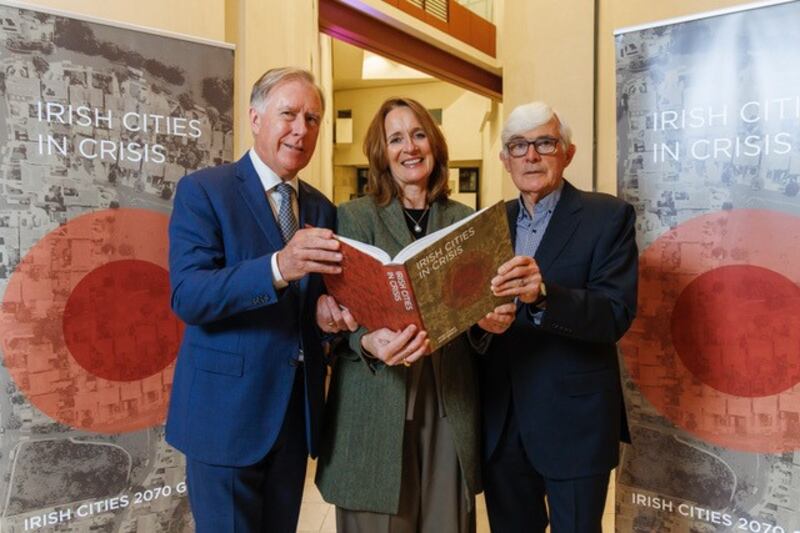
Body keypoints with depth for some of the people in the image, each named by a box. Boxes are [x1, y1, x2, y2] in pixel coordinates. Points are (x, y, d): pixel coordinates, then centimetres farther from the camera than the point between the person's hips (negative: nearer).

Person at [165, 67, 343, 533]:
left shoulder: (323, 208, 9)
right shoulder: (203, 191, -8)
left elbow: (324, 293, 10)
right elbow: (187, 295, -20)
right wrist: (278, 267, -36)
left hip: (298, 410, 6)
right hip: (228, 409, -5)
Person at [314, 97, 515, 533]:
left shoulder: (466, 220, 10)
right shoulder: (354, 216, 2)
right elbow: (344, 311, -3)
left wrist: (494, 319, -11)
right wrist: (369, 343, -25)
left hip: (450, 408, 3)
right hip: (376, 408, -2)